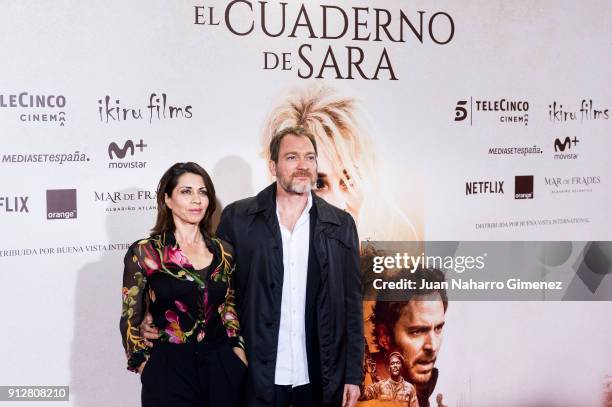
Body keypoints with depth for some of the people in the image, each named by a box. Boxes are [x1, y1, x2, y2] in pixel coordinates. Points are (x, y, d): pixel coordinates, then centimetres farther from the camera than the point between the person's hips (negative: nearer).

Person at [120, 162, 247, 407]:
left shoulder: (223, 252, 5)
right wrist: (147, 370, -3)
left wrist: (238, 349, 4)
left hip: (222, 367, 4)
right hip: (169, 371, -3)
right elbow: (130, 320, -1)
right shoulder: (144, 253, -6)